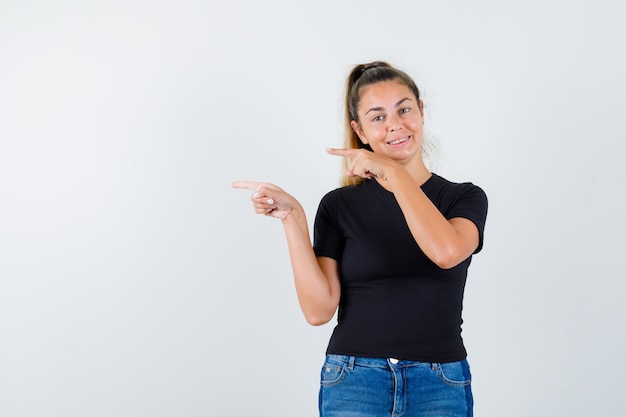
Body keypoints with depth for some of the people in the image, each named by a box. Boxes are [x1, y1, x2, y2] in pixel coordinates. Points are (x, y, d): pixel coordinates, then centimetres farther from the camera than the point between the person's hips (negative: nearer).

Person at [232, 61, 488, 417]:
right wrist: (293, 219, -12)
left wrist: (394, 173, -17)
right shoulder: (339, 206, 3)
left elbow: (446, 252, -20)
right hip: (353, 386, 0)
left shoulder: (466, 198, 3)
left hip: (440, 388, 0)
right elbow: (319, 309, -6)